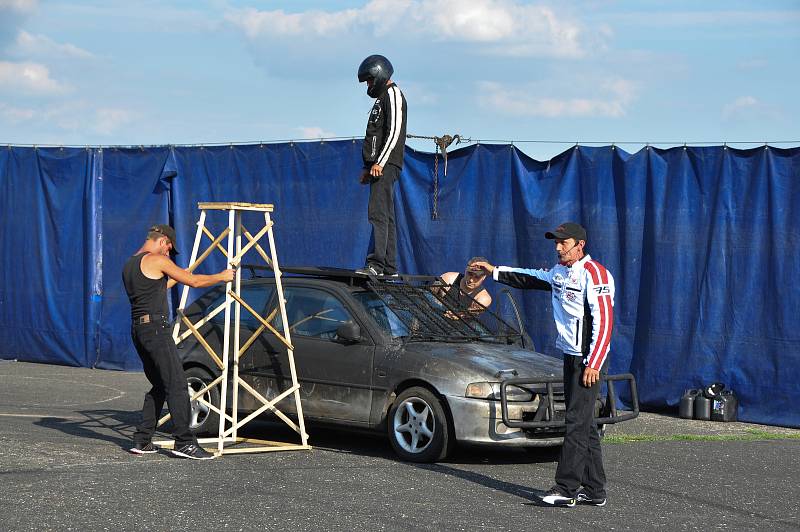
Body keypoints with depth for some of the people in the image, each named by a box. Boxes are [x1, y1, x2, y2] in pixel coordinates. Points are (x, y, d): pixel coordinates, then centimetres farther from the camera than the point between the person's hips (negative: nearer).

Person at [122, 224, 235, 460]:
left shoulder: (129, 265, 19)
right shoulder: (156, 260, -6)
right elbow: (194, 281, -3)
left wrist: (173, 279, 36)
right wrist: (222, 277, 10)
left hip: (138, 329, 9)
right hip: (156, 327, -9)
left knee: (159, 387, 15)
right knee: (177, 385, -10)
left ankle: (142, 440, 12)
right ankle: (184, 442, -15)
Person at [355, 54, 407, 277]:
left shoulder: (393, 94, -5)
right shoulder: (382, 97, 24)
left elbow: (394, 132, -16)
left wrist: (380, 162, -22)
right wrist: (368, 167, 22)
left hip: (386, 166, -10)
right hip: (378, 166, 10)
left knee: (378, 213, -17)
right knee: (385, 216, 9)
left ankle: (376, 264, -23)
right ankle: (389, 267, 10)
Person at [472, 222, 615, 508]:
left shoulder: (594, 273, -14)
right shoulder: (560, 271, 15)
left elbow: (603, 321, -18)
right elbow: (532, 278, 34)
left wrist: (593, 364, -21)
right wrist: (495, 271, 34)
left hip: (589, 359, -9)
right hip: (571, 356, 10)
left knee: (577, 423, -10)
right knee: (582, 423, 9)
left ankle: (566, 489, -11)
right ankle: (593, 490, 12)